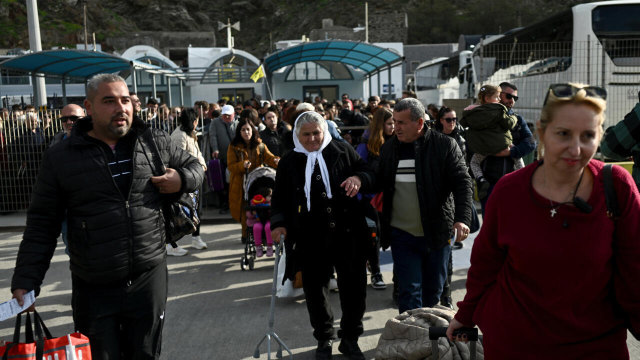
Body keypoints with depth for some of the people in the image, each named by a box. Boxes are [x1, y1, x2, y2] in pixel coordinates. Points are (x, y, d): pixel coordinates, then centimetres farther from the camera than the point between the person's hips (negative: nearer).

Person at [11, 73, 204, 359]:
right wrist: (26, 280, -4)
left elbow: (193, 166, 15)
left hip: (150, 279, 1)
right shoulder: (60, 158, -2)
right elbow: (42, 225, 2)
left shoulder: (156, 142, 1)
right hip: (94, 289, -1)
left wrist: (181, 180, -8)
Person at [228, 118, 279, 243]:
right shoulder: (234, 147, -1)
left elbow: (269, 157, -7)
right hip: (241, 185, -2)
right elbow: (231, 166, -8)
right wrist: (242, 165, -28)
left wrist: (276, 161, -31)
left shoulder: (260, 146, 7)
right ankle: (246, 236, 15)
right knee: (245, 210, -1)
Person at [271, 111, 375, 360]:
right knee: (315, 290, 11)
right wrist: (278, 223, -3)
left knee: (353, 286, 9)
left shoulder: (343, 151, 2)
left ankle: (350, 338, 30)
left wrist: (359, 178, -15)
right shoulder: (290, 162, 6)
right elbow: (280, 197, 10)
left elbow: (369, 172, 7)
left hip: (347, 233, 0)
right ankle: (324, 339, 33)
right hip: (310, 238, 1)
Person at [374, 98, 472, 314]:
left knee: (433, 291, 16)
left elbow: (462, 183, -11)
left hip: (437, 233, -1)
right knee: (409, 292, 1)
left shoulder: (445, 146, -7)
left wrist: (462, 219, -24)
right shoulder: (389, 148, 4)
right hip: (402, 236, 1)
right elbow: (379, 183, 15)